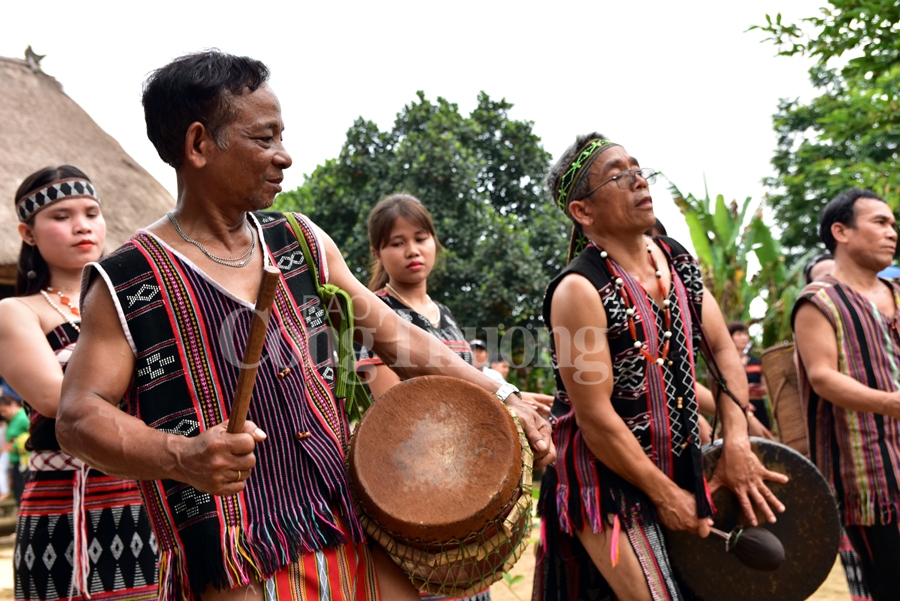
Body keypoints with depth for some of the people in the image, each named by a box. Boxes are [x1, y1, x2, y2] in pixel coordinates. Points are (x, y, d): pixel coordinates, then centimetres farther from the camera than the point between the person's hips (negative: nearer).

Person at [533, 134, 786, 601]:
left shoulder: (677, 259, 4)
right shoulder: (579, 289, -20)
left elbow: (722, 348, 7)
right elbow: (595, 418, -21)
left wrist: (736, 442, -5)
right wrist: (665, 494, -13)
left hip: (678, 467, 7)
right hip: (605, 478, -7)